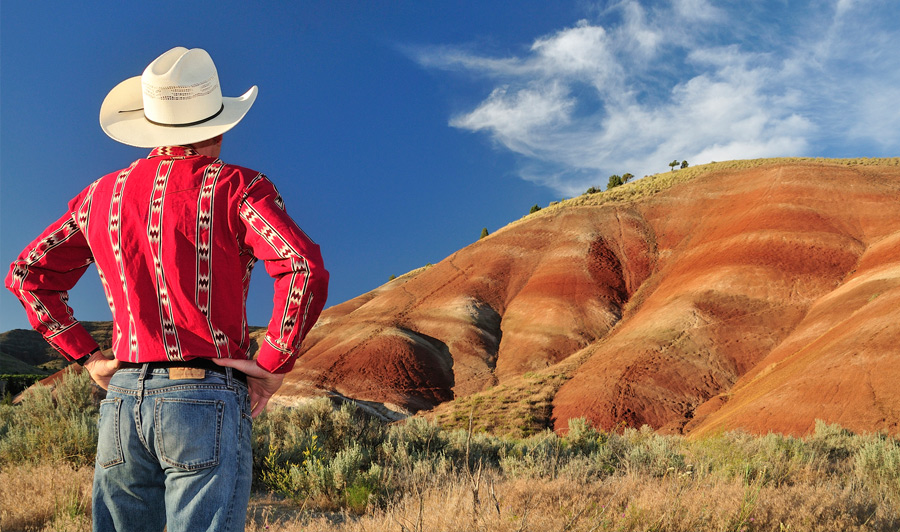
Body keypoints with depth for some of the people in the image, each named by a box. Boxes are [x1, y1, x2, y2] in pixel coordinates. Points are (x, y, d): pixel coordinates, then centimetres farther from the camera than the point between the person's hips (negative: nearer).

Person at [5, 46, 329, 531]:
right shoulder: (236, 189, -5)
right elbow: (307, 270, -19)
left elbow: (26, 276, 19)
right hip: (206, 399, -5)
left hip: (121, 400, 5)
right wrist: (274, 364, -9)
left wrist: (87, 357, 16)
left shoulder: (104, 194, 12)